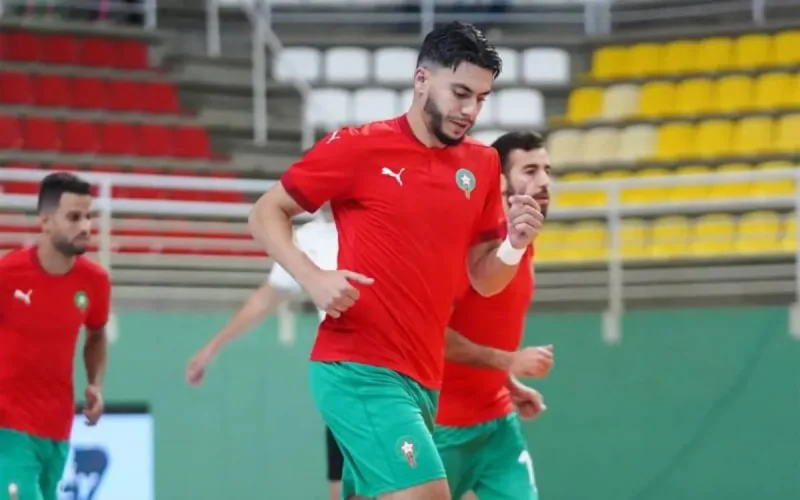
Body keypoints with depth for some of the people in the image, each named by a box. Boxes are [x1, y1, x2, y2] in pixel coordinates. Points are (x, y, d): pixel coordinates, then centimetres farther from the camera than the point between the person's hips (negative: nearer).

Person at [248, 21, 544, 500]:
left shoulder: (482, 165, 11)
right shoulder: (358, 146, -5)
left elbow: (484, 280, 15)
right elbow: (265, 213, 1)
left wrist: (514, 244, -7)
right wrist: (313, 278, -16)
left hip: (422, 377, 7)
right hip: (359, 369, -7)